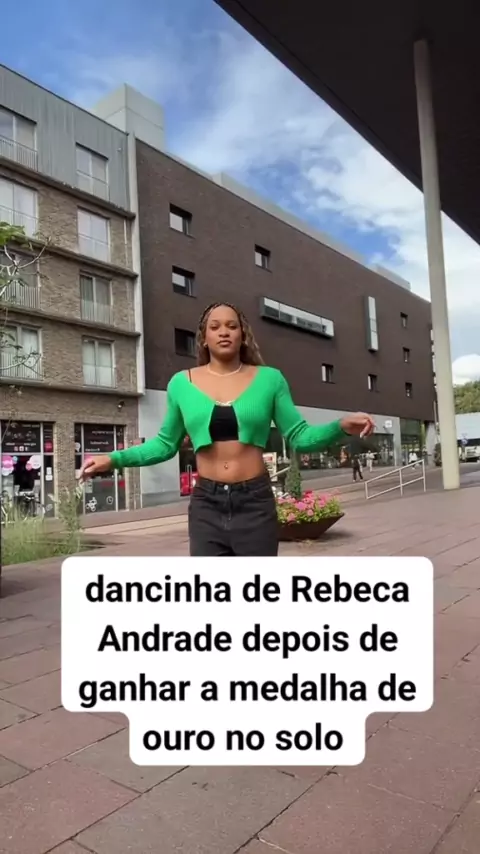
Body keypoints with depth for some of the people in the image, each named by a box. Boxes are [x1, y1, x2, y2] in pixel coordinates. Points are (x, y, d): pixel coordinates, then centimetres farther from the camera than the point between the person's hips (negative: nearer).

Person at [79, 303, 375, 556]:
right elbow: (166, 443, 11)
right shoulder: (181, 383, 4)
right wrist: (114, 459, 1)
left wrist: (341, 426, -16)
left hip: (255, 501, 0)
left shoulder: (269, 378, 2)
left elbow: (299, 436, 2)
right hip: (206, 503, 1)